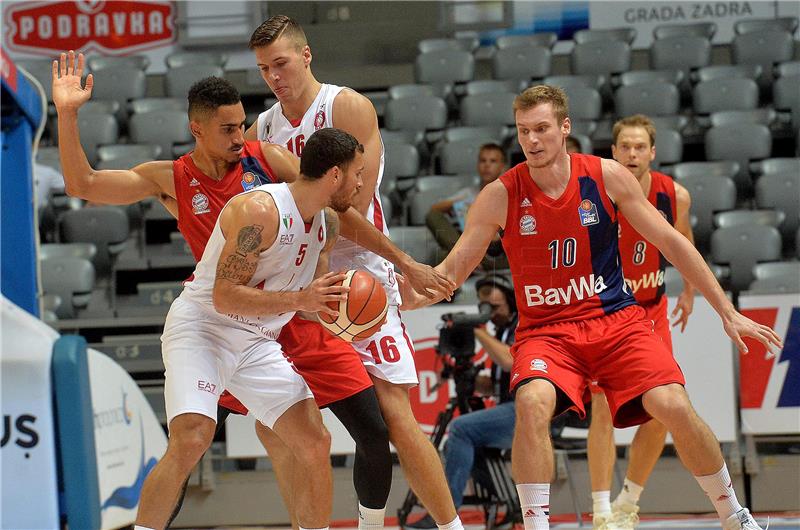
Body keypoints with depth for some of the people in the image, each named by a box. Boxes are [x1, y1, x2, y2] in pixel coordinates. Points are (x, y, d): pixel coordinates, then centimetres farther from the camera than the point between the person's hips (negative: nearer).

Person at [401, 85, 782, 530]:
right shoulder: (501, 197, -7)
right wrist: (417, 292, -26)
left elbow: (670, 242, 2)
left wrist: (727, 312, 2)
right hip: (546, 330, 0)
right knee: (532, 403, -32)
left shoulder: (606, 176, -6)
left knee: (674, 407, -18)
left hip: (616, 319, 1)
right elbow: (453, 268, -3)